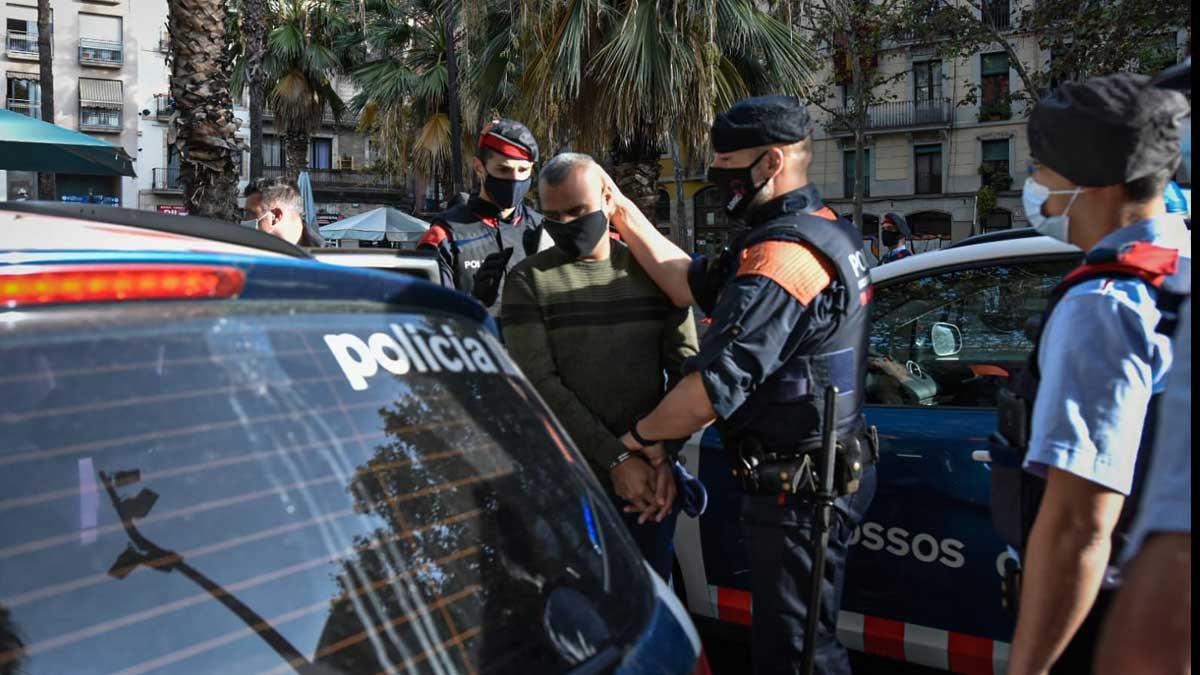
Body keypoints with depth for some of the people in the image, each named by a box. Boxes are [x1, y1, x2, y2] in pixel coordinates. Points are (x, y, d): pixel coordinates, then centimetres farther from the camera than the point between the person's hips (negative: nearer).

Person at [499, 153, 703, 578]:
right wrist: (617, 459, -16)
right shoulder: (528, 281, 0)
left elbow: (686, 367, 4)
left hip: (650, 484, 2)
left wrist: (666, 456, -10)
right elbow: (540, 384, -9)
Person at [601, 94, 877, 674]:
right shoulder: (820, 230, 10)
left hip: (796, 490, -10)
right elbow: (693, 285, 10)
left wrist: (641, 434, -12)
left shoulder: (780, 254, -24)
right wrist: (623, 213, 7)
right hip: (827, 472, 10)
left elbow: (715, 386, -29)